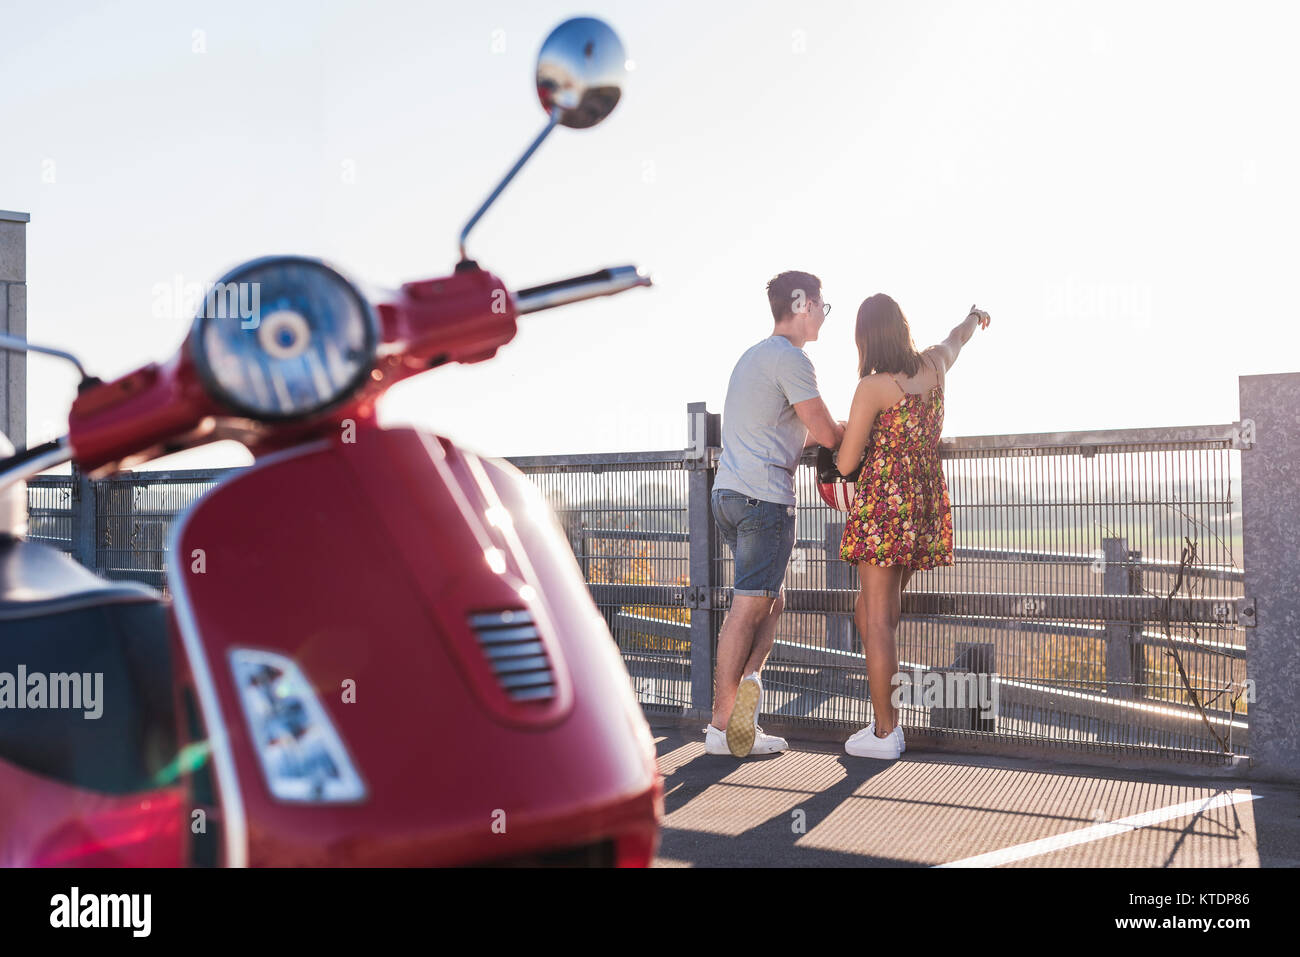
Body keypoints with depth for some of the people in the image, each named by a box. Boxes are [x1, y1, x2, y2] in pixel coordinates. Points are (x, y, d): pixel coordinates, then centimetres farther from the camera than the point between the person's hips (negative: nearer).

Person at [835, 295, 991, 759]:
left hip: (883, 504, -7)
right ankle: (885, 720, 11)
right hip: (926, 506, 7)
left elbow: (845, 463, -10)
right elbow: (958, 336, 32)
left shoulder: (873, 387, -12)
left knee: (877, 618, -4)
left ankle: (884, 731, -3)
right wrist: (975, 316, 53)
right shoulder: (935, 366, 6)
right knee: (871, 613, 12)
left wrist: (845, 440, 12)